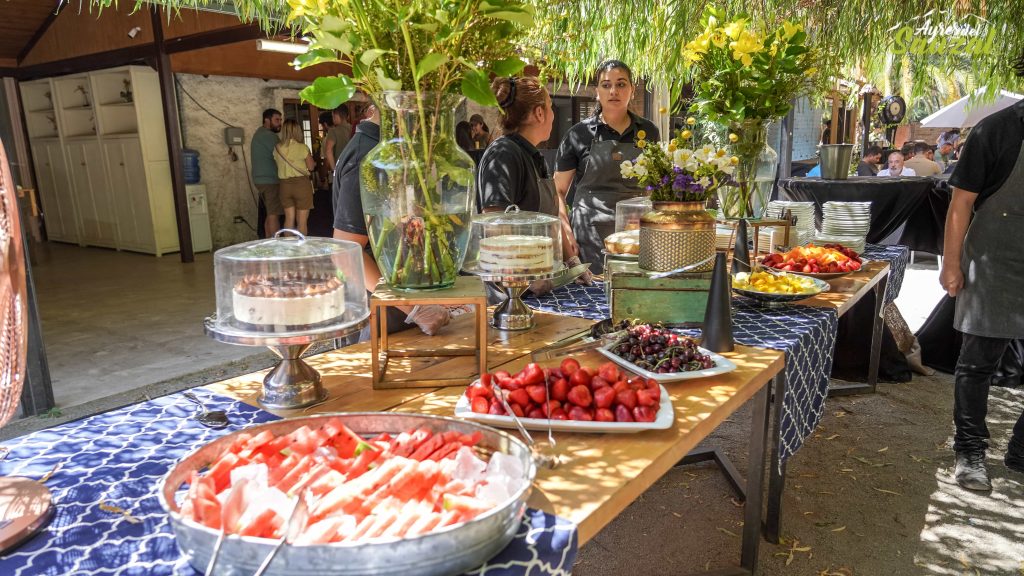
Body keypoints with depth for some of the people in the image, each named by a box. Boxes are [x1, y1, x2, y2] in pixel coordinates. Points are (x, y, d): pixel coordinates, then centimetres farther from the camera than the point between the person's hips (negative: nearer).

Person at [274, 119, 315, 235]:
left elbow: (279, 165, 8)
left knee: (289, 219, 11)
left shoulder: (277, 148, 1)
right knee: (302, 221, 3)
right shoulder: (302, 147, -11)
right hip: (302, 184, -4)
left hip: (285, 185, 4)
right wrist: (313, 160, 16)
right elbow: (311, 166, -3)